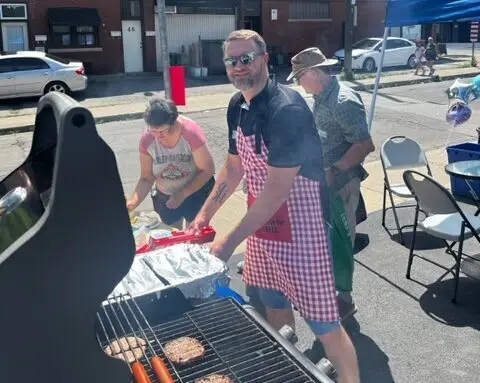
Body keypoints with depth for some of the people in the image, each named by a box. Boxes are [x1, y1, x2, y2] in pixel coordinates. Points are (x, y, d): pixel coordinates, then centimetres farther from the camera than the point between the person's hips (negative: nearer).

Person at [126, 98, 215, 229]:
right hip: (165, 197, 3)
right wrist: (132, 203, -26)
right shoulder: (146, 139, -18)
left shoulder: (191, 132, -27)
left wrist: (183, 194, -26)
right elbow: (147, 178, -10)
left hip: (196, 193, -3)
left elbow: (208, 170, -20)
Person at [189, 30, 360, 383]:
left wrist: (231, 241, -23)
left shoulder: (287, 109, -24)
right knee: (275, 306, 21)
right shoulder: (237, 106, 2)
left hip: (300, 227, -8)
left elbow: (278, 188, -26)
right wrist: (205, 214, 9)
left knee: (322, 320, 0)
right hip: (262, 223, 8)